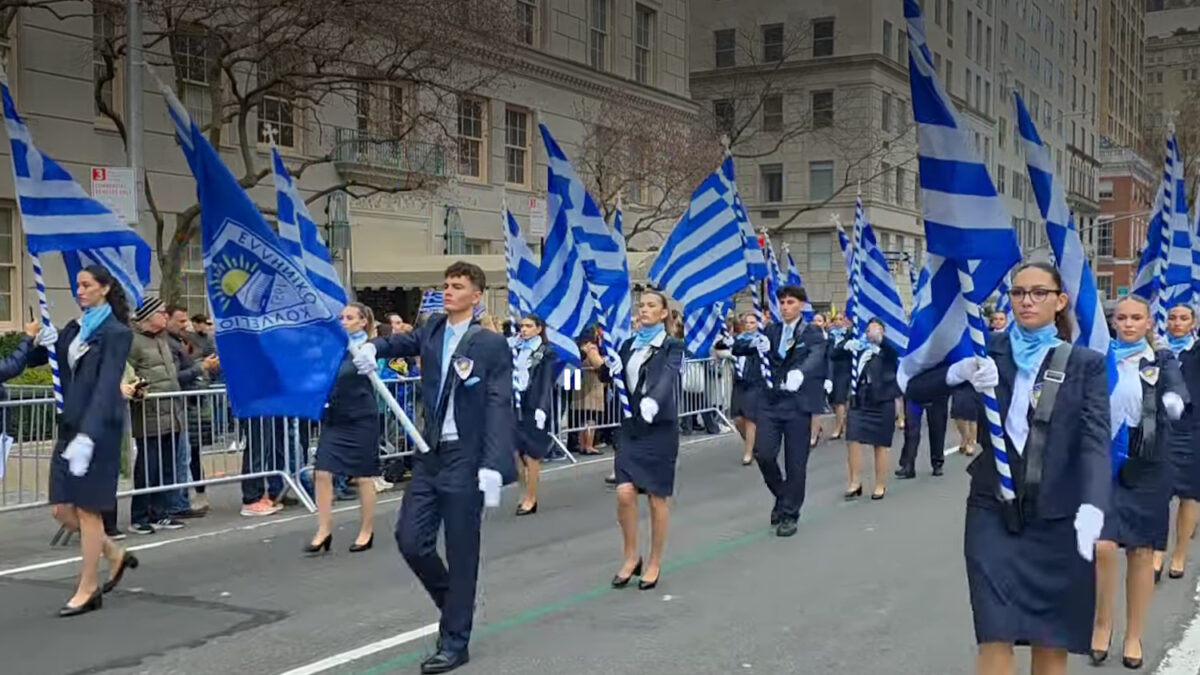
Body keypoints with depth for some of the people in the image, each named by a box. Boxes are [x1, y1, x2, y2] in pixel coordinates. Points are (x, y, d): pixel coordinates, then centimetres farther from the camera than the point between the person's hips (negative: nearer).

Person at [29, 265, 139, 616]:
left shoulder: (116, 333, -8)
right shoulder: (74, 329, 13)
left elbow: (106, 387, -18)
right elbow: (33, 361, 17)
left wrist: (87, 436, -28)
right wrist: (41, 344, -6)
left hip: (98, 429, -7)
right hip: (70, 427, 7)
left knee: (87, 509, 0)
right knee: (63, 510, 7)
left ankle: (87, 590, 10)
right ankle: (115, 555, 27)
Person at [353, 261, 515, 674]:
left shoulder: (491, 344, -10)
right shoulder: (432, 330, 10)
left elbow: (499, 407, -15)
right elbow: (404, 342, -1)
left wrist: (493, 465, -23)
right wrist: (372, 348, -25)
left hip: (465, 459, -6)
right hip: (430, 455, 6)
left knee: (461, 553, 3)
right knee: (410, 539, 6)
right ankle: (452, 602, 31)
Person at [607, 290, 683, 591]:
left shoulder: (672, 346, -5)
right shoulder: (629, 344, 11)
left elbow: (667, 377, -23)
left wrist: (653, 401, -42)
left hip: (660, 428, -4)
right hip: (631, 427, 4)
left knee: (657, 497, 4)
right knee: (624, 493, -6)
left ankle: (654, 563, 19)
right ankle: (630, 557, 14)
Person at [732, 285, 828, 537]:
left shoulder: (813, 333, -2)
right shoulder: (770, 331, 10)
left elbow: (816, 356, -22)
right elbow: (738, 349, 5)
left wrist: (800, 373, -44)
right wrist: (753, 344, -19)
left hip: (798, 403, -3)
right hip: (771, 401, 3)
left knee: (795, 462, 0)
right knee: (763, 453, -7)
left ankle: (789, 514, 15)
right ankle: (781, 496, 20)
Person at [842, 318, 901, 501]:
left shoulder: (888, 352, 0)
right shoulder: (859, 349, 10)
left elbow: (896, 351, -23)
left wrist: (880, 339, -40)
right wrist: (846, 347, -14)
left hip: (882, 403, -3)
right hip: (859, 402, 3)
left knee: (880, 446, 5)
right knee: (852, 441, -7)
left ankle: (880, 486, 17)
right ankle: (854, 482, 6)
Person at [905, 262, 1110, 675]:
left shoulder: (1085, 364, 3)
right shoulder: (989, 351, 6)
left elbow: (1096, 439, -9)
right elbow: (915, 389, 2)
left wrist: (1092, 506, -26)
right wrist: (960, 372, -20)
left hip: (1059, 518, 0)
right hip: (994, 512, 0)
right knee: (995, 639, -6)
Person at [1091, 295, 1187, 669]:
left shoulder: (1162, 361, 3)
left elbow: (1177, 389, -15)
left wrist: (1175, 400, -37)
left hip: (1147, 468, 1)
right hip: (1102, 463, 0)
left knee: (1142, 552, 7)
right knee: (1102, 547, -11)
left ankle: (1133, 635, 22)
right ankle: (1102, 623, 13)